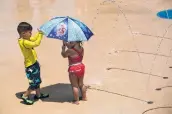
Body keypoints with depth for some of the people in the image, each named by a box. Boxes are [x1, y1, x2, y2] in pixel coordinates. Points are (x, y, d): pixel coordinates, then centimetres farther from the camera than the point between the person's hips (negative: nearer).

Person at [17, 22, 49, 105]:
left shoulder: (25, 39, 2)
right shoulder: (24, 42, -26)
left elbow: (33, 39, 17)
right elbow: (36, 43, -34)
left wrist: (39, 33, 5)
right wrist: (40, 35, -23)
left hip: (34, 63, 10)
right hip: (30, 65, -10)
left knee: (37, 80, 23)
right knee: (34, 83, -1)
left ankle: (38, 94, 39)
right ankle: (25, 96, 13)